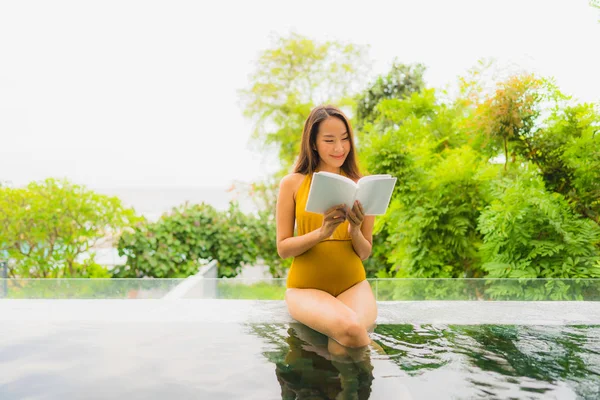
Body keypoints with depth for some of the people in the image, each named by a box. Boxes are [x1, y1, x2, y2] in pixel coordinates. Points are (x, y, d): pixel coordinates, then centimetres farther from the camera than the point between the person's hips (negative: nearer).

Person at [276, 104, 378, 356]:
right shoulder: (292, 184, -1)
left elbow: (365, 253, 7)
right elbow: (283, 248, -3)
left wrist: (355, 230, -15)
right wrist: (321, 232, -20)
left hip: (353, 284, 2)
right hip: (306, 286, -1)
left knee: (341, 346, -31)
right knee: (348, 327, -33)